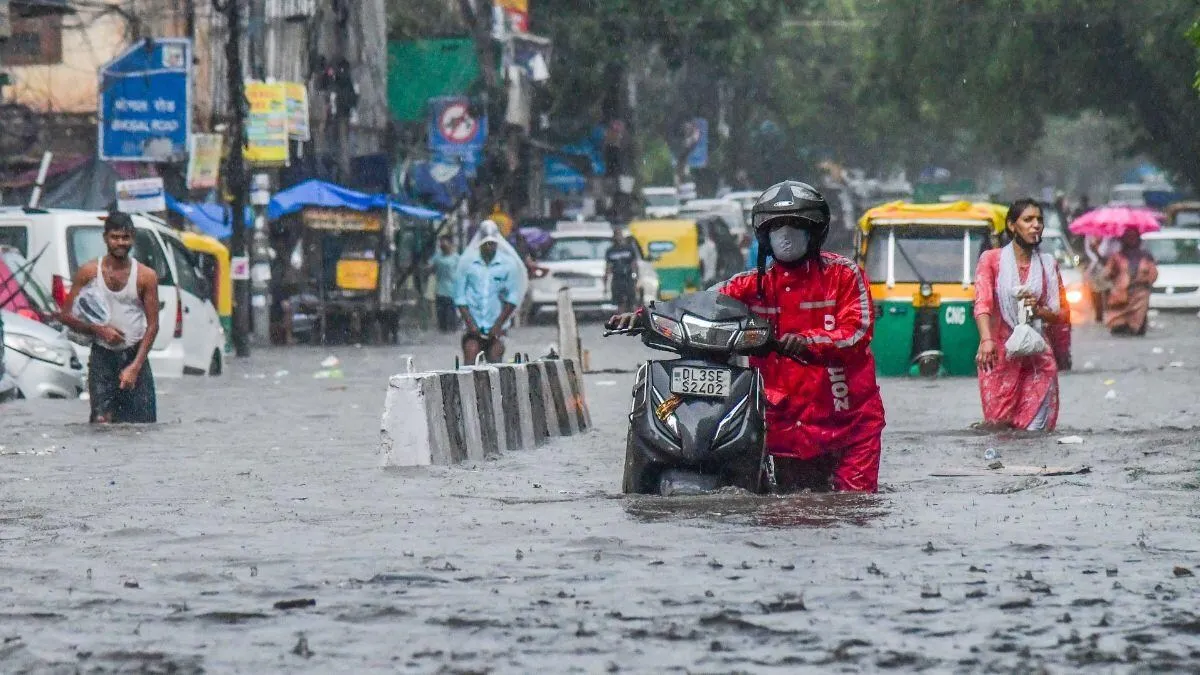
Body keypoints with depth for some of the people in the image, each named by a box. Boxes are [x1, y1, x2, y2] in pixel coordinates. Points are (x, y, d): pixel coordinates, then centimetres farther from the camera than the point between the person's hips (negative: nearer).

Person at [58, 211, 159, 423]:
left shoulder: (146, 277, -2)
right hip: (102, 356, 0)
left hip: (134, 356, 0)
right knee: (102, 421, -13)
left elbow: (152, 325, 0)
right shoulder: (89, 272, 0)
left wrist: (135, 367, -9)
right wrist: (98, 330, -14)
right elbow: (66, 316, 4)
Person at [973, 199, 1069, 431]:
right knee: (998, 427, -8)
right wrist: (986, 340, -29)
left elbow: (1063, 314, 14)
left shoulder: (1048, 264, 13)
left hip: (1037, 359, 2)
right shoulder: (992, 259, 4)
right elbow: (982, 303, -11)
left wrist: (1038, 309, -8)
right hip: (1000, 357, -2)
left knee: (1035, 431, -6)